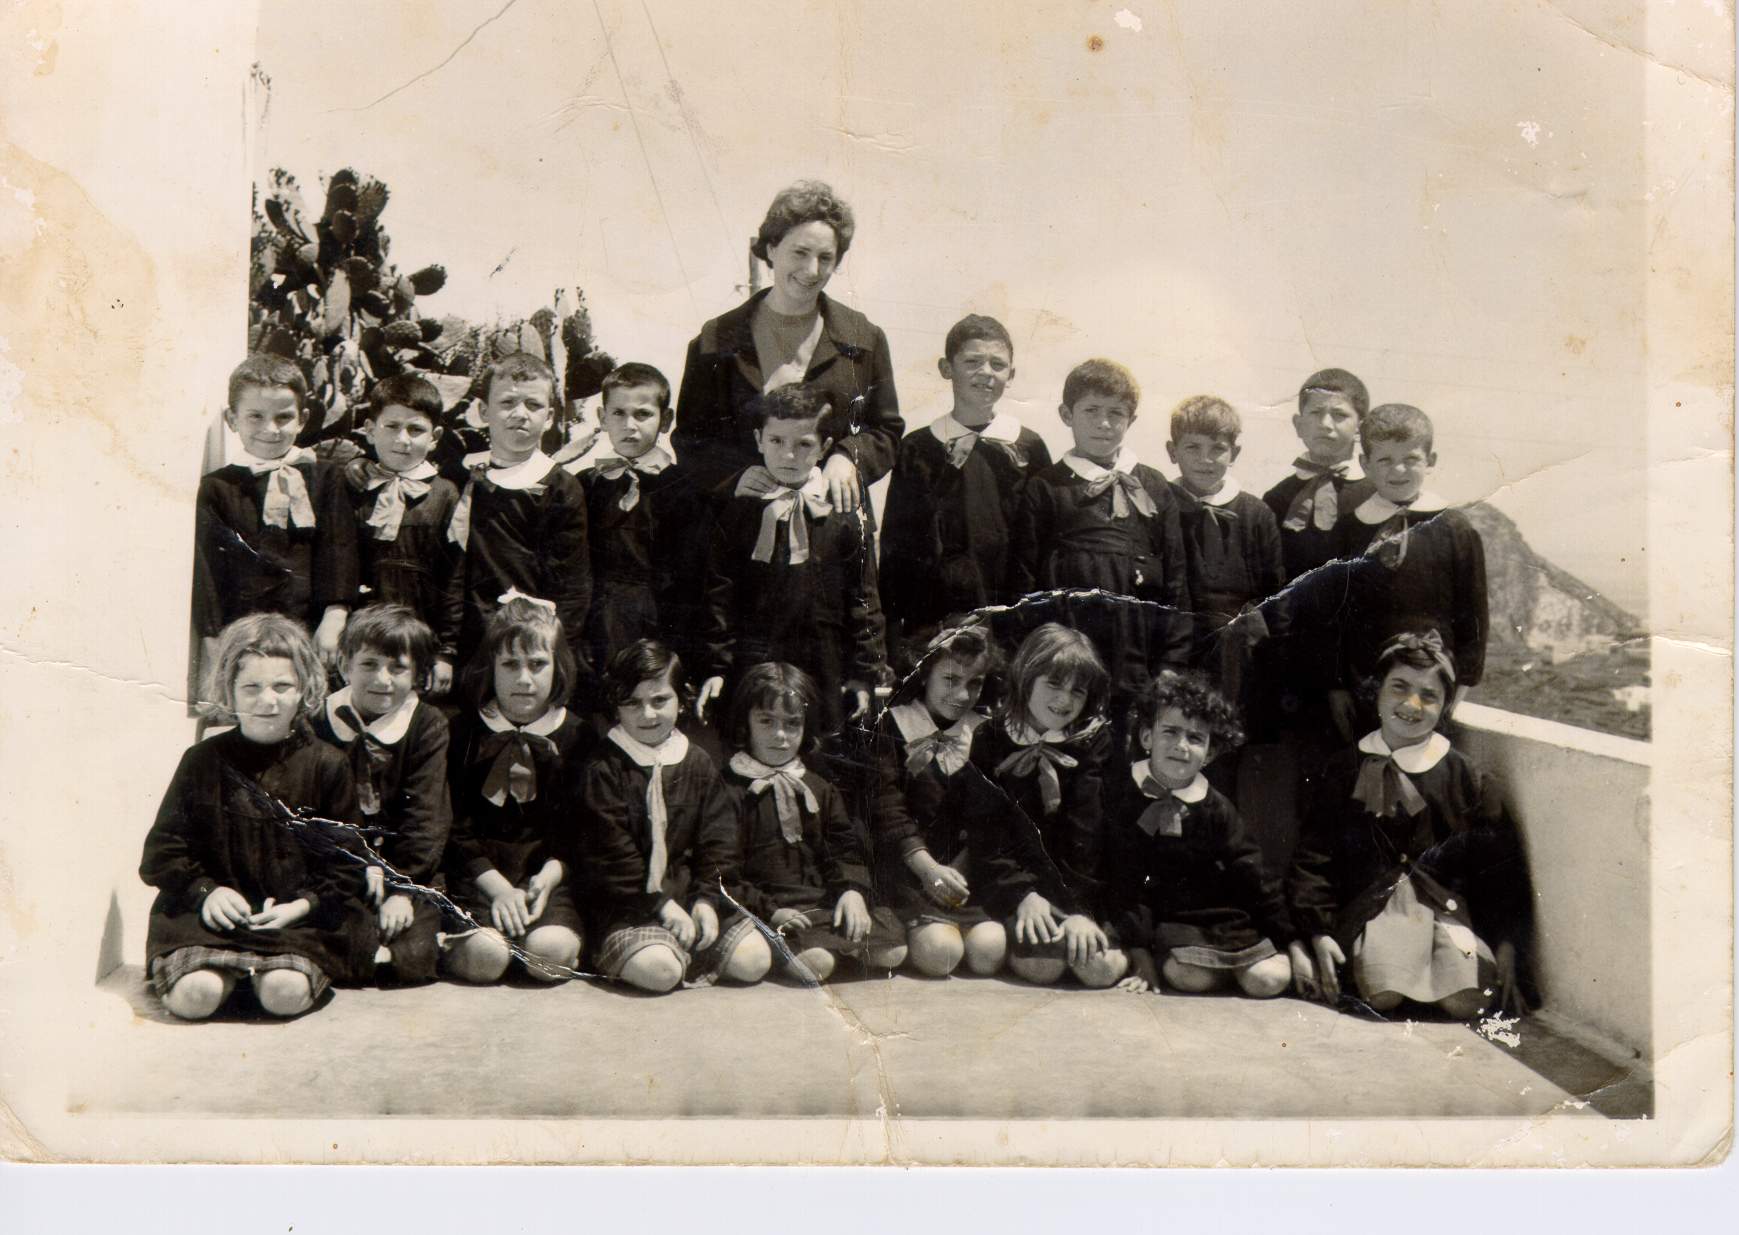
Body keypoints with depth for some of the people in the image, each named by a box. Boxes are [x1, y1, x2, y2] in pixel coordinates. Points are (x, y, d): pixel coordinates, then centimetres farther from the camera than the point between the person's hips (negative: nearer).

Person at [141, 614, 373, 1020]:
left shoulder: (326, 765, 6)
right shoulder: (203, 761, 8)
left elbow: (346, 861, 5)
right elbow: (162, 851, 8)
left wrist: (303, 904, -13)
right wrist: (206, 891, -11)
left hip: (301, 915, -1)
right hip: (208, 912, 1)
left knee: (286, 993, -31)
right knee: (194, 995, -27)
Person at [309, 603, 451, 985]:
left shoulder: (427, 726, 0)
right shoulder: (320, 724, 3)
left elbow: (426, 815, -4)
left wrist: (403, 889, -12)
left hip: (405, 870, -1)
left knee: (412, 960, -21)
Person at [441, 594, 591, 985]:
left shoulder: (576, 735, 6)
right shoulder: (466, 731, 4)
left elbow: (579, 829, 3)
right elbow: (455, 829, -1)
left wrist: (548, 878, -14)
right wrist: (498, 888, -14)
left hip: (548, 873, 0)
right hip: (478, 874, 0)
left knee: (550, 952, -29)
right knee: (484, 958, -26)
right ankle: (454, 938, 6)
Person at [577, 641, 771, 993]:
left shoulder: (698, 763, 8)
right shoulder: (602, 769, -5)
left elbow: (718, 839, 7)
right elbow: (610, 852, -11)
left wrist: (708, 897, -7)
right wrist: (661, 904, -15)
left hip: (690, 893, 5)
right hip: (629, 904, -4)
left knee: (754, 961, -13)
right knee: (659, 971, -31)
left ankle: (683, 949, 8)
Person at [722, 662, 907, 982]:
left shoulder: (819, 788, 18)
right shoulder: (729, 790, 0)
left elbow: (846, 847, 11)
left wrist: (853, 889, -10)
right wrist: (767, 911, -15)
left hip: (825, 900, 5)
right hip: (770, 906, -5)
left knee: (893, 951, -16)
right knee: (814, 963, -32)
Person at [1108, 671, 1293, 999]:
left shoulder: (1217, 808, 0)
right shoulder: (1122, 796, -6)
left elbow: (1250, 875, 5)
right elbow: (1125, 881, -7)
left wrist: (1288, 939, 2)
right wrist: (1140, 955, -11)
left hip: (1222, 919, 2)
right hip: (1164, 921, -2)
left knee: (1269, 980, -17)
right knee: (1190, 976, -29)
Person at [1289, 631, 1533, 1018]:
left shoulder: (1463, 776, 7)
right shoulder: (1346, 771, 8)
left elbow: (1502, 865, 5)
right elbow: (1312, 856, 5)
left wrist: (1506, 946, -5)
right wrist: (1318, 932, -7)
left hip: (1447, 903, 1)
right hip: (1374, 907, -1)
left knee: (1467, 1001, -24)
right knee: (1383, 997, -28)